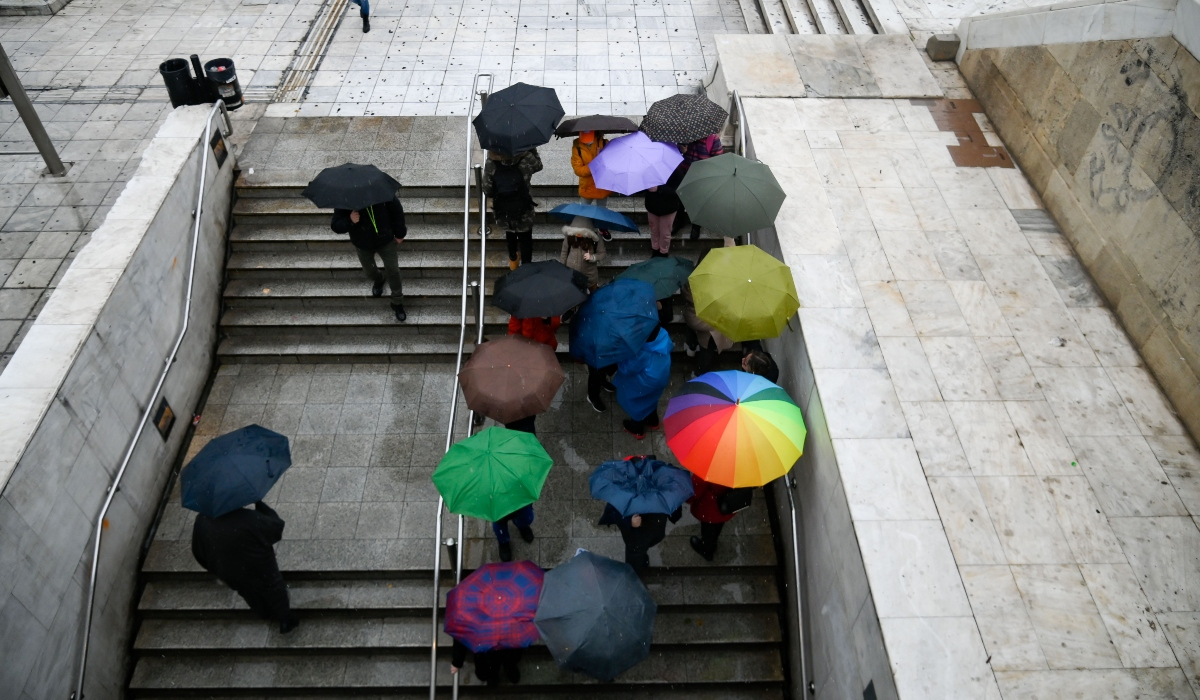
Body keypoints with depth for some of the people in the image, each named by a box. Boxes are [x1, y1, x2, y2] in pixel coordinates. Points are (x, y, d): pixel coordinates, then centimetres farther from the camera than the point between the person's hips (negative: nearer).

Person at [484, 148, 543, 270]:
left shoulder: (491, 163, -20)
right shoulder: (527, 158, -21)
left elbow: (487, 191, -12)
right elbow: (538, 166, 4)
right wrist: (532, 150, 12)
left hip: (502, 209, 2)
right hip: (523, 209, -2)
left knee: (510, 233, 33)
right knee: (525, 239, 21)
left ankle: (513, 258, 57)